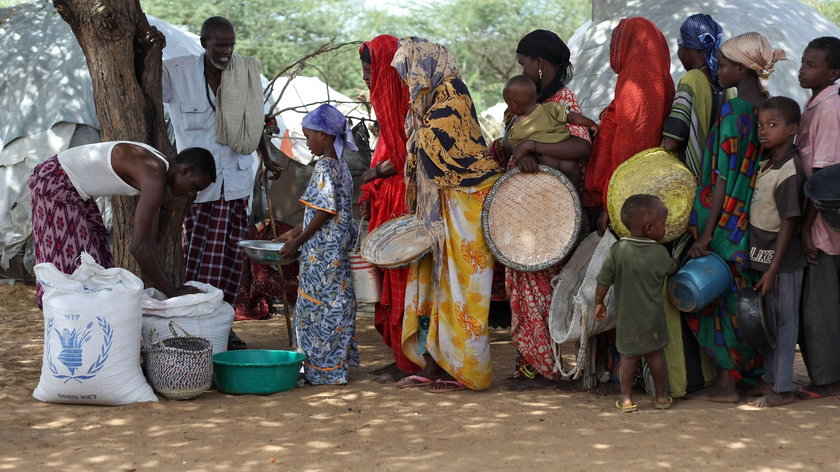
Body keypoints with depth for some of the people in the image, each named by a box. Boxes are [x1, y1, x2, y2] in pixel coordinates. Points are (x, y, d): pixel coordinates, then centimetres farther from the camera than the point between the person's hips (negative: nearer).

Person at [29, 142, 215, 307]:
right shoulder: (154, 179, -26)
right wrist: (173, 292, -21)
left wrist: (169, 286, 4)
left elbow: (149, 242, 8)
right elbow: (139, 247, -30)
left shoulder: (158, 170, 4)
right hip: (55, 183, -10)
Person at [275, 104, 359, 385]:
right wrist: (295, 232, 21)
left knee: (317, 306, -3)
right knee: (335, 303, 14)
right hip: (338, 249, 10)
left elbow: (325, 212, -20)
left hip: (321, 252, -10)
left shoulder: (324, 167, -16)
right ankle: (338, 364, 21)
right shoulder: (340, 166, 13)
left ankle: (324, 370, 2)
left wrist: (298, 242, -14)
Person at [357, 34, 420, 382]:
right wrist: (368, 195, 14)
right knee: (391, 280, 11)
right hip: (387, 204, 10)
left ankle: (409, 363, -1)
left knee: (403, 280, -6)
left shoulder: (409, 101, -13)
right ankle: (400, 357, 16)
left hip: (404, 203, -10)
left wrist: (376, 173, -10)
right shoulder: (387, 102, 17)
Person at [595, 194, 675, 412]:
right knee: (655, 354, 13)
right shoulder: (659, 253, -12)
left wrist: (599, 303, 5)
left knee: (628, 355, 9)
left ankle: (626, 398, 11)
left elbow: (603, 281, -9)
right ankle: (661, 397, 22)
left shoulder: (618, 250, -12)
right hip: (652, 316, 0)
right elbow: (671, 268, 9)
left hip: (626, 316, 0)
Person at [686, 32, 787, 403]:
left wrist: (706, 234, -16)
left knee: (719, 295, 1)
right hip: (757, 218, 8)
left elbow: (723, 178, -18)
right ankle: (753, 372, 23)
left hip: (727, 219, -8)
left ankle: (727, 384, 4)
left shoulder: (731, 112, -17)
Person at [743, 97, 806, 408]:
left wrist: (773, 270, -19)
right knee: (769, 321, 16)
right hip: (763, 256, 9)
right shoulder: (767, 163, 7)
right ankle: (770, 380, 27)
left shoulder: (789, 172, -20)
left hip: (782, 263, -9)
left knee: (783, 322, -1)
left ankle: (783, 390, 6)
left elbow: (788, 224, -20)